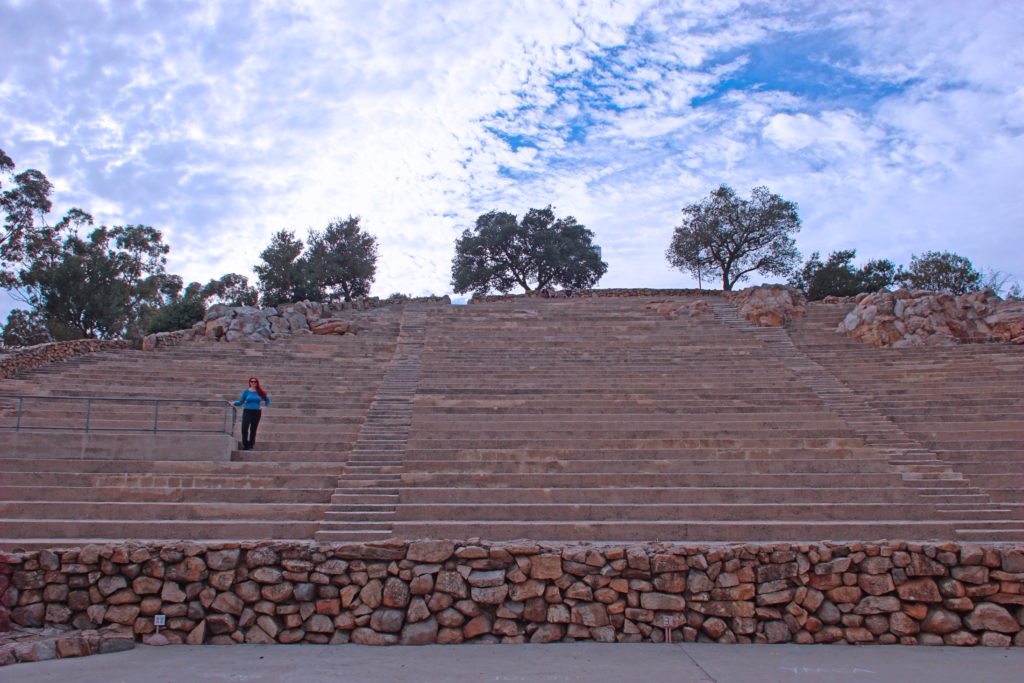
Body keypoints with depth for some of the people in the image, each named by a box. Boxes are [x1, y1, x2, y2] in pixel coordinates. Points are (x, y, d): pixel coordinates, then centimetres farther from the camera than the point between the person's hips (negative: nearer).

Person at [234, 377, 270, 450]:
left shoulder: (260, 392, 7)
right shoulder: (246, 391, 4)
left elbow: (267, 399, 20)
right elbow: (241, 402, 5)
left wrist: (264, 406, 6)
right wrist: (233, 403, -10)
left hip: (257, 412, 2)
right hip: (247, 411, -2)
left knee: (253, 429, 3)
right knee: (244, 427, -17)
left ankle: (250, 446, 9)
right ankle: (245, 445, -4)